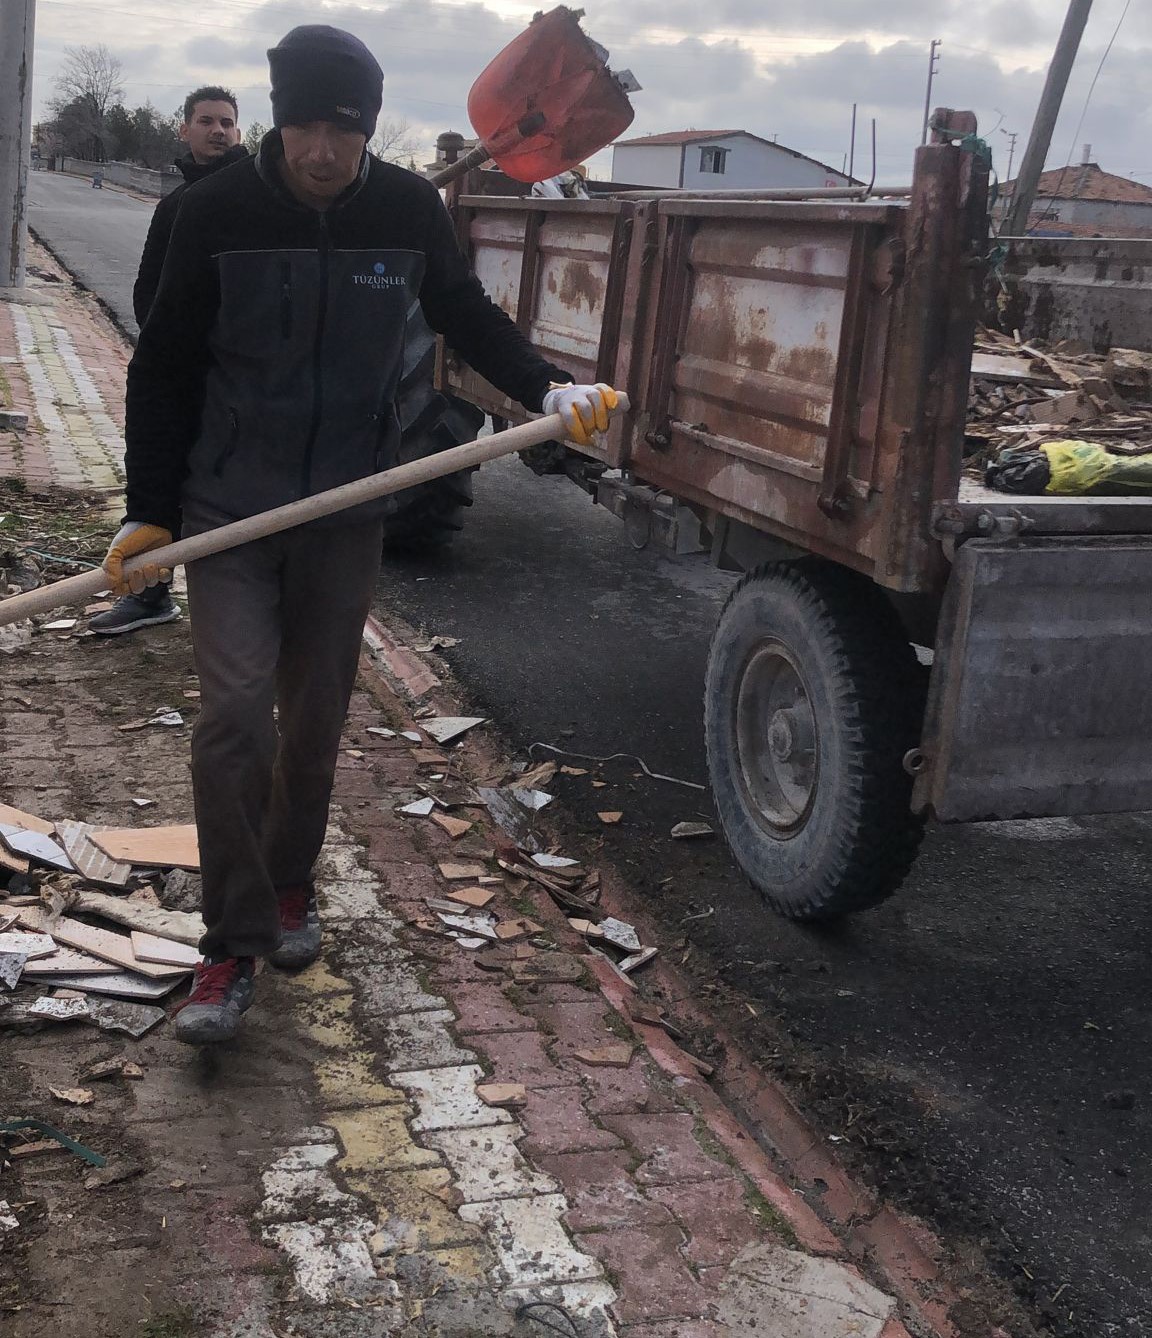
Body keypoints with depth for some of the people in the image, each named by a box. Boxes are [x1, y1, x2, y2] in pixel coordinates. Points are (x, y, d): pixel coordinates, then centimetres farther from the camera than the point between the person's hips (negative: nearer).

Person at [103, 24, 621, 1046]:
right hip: (228, 508, -2)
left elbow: (466, 316, 11)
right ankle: (234, 947, -1)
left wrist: (549, 389, -6)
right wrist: (148, 510, -4)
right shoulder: (219, 209, -9)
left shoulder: (409, 208, -5)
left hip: (345, 510, 2)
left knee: (316, 717, 11)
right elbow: (164, 366, -2)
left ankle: (290, 885, 35)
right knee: (235, 711, -12)